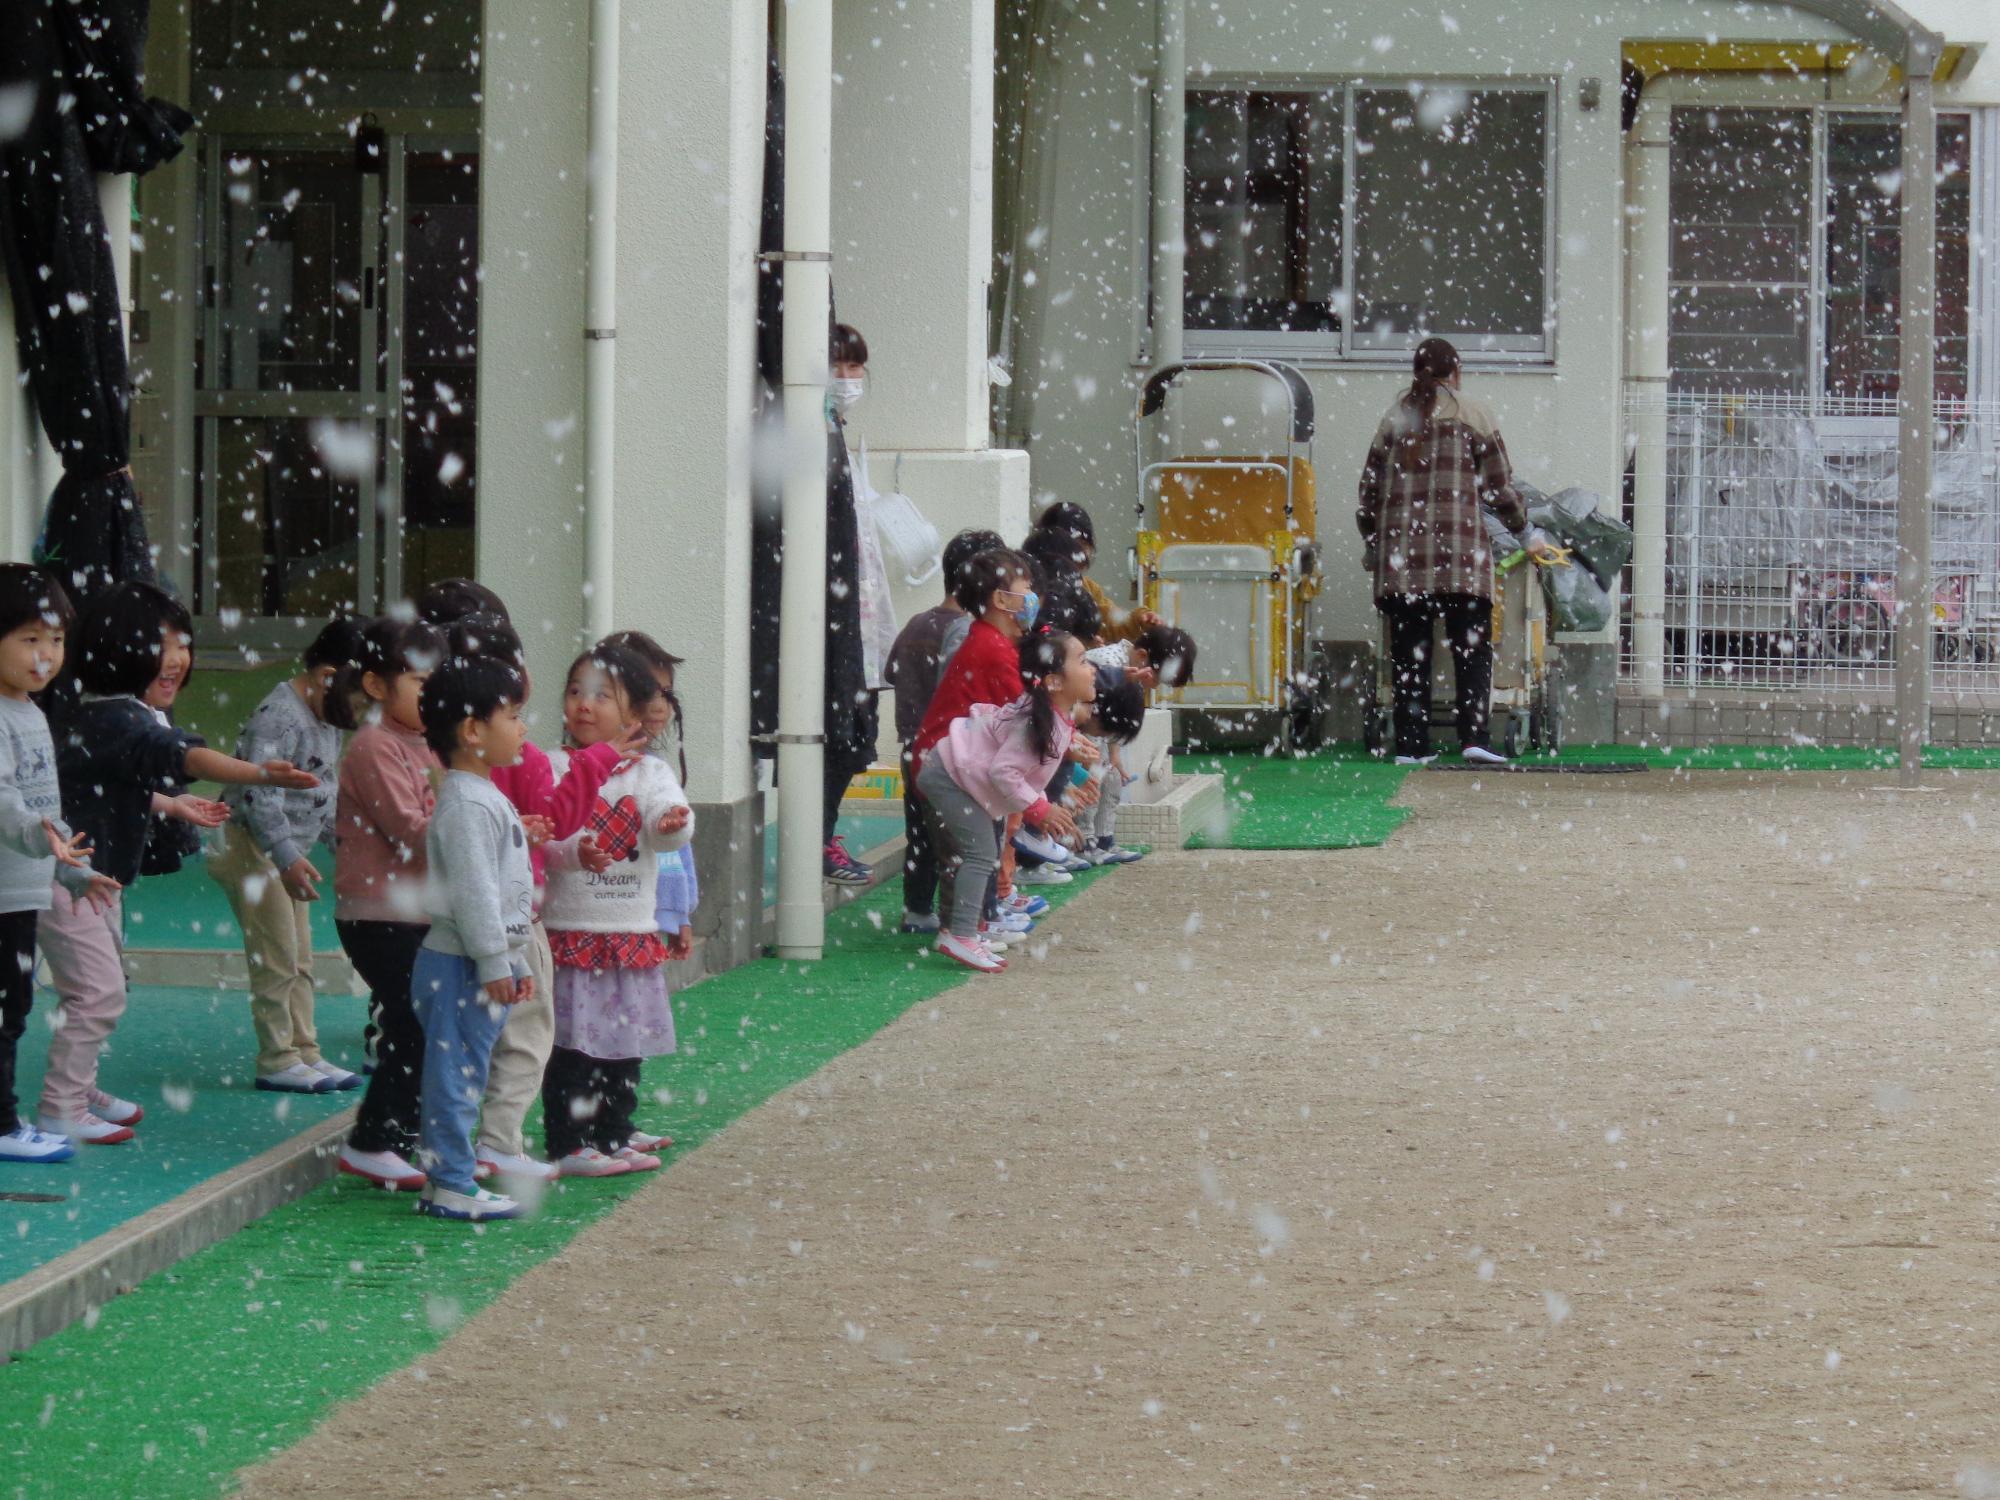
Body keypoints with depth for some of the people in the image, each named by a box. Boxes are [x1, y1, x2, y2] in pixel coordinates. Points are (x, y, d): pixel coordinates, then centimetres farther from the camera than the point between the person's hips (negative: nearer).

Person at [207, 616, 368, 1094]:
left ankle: (304, 1052, 17)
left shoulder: (325, 719, 12)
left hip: (289, 853, 10)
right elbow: (259, 793, -25)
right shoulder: (279, 715, -20)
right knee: (276, 959, -7)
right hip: (255, 849, -10)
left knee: (300, 961, 12)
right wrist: (288, 857, -28)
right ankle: (277, 1060, -1)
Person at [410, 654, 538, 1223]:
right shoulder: (465, 804, -16)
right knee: (457, 1074, -6)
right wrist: (495, 966, -21)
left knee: (462, 1075, 13)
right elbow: (472, 891, -21)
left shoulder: (486, 798, 17)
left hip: (488, 965, 10)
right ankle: (450, 1186, -3)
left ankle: (446, 1180, 18)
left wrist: (517, 962, 24)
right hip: (461, 966, -10)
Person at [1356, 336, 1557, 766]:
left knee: (1409, 651, 5)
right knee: (1472, 648, -1)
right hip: (1459, 545, -3)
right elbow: (1498, 486, 5)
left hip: (1401, 546, 3)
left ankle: (1411, 745, 2)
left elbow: (1371, 486, 15)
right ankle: (1473, 736, -12)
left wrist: (1370, 542, 28)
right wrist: (1527, 532, 18)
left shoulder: (1395, 416, 14)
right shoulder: (1472, 415, 5)